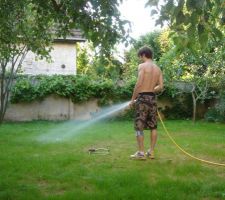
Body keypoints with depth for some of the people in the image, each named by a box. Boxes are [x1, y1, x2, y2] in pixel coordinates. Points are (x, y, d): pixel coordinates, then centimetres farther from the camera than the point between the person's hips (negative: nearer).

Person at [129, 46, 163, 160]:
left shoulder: (142, 66, -7)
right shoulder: (158, 69, 11)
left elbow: (139, 84, -15)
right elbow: (161, 87, 8)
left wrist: (132, 99, -8)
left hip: (142, 98, -6)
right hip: (153, 98, 7)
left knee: (139, 126, 0)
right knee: (153, 126, 10)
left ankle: (141, 153, 1)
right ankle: (151, 151, 16)